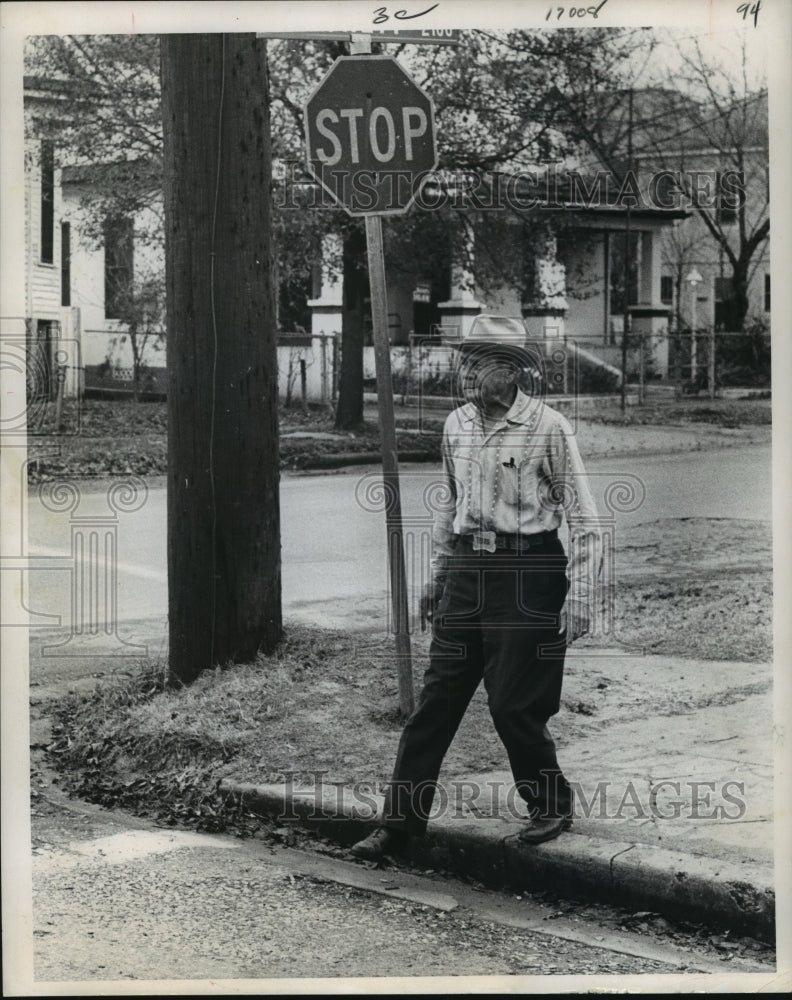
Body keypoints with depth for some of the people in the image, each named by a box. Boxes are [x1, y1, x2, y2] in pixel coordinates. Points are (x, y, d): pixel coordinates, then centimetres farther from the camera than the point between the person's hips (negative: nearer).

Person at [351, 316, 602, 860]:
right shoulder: (457, 425, 9)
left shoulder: (548, 428, -9)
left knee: (514, 705, -1)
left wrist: (580, 595, -13)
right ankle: (401, 820, 6)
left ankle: (552, 806, 21)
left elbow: (584, 519, -8)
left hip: (527, 574, -5)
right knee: (437, 697, 3)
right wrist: (439, 574, 22)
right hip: (467, 570, 6)